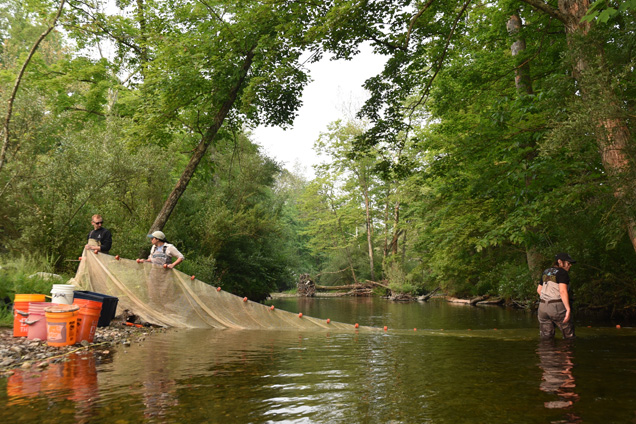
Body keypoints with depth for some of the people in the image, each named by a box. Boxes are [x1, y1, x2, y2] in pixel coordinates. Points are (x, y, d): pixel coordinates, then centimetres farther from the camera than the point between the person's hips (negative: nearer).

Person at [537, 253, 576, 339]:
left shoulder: (546, 272, 16)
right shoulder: (562, 273, -8)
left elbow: (539, 290, 21)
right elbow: (563, 291, -20)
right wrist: (568, 309, -21)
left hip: (543, 306, 7)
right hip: (557, 308, -7)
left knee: (546, 337, 9)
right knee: (569, 335, 7)